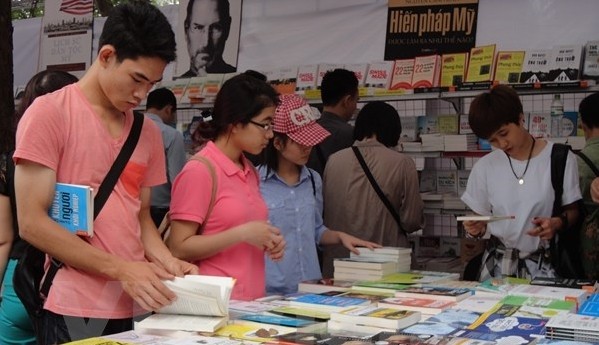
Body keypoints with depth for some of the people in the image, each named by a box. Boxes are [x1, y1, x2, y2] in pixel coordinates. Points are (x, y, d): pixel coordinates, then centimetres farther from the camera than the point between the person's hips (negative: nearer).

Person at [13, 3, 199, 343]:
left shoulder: (149, 132, 10)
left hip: (137, 307, 6)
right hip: (74, 311, -5)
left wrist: (168, 261, -2)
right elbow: (31, 223, -11)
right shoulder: (50, 113, -7)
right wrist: (120, 269, -16)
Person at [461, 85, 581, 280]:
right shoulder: (485, 167, 7)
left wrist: (558, 223, -13)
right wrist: (475, 229, -9)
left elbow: (573, 211, 6)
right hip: (497, 263, 2)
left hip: (544, 264, -1)